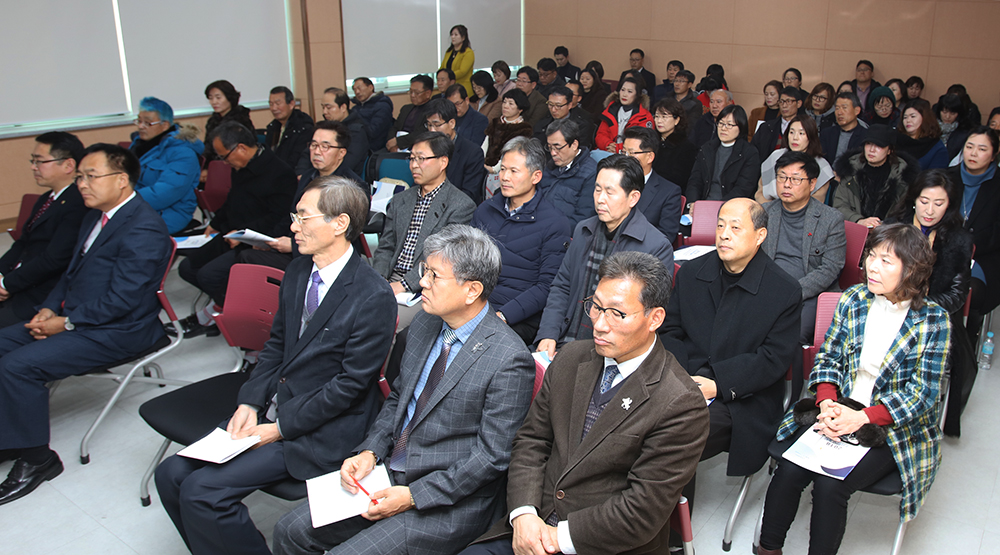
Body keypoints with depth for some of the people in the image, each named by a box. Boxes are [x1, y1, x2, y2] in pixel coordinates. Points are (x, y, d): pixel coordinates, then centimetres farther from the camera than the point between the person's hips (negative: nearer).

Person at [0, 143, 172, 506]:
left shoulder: (144, 228, -20)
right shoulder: (96, 216, 13)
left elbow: (122, 299, -23)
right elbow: (72, 272, 20)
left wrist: (66, 323, -16)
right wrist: (49, 309, 3)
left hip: (115, 332, -10)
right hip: (72, 317, 10)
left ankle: (34, 458, -3)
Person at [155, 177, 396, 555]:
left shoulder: (373, 297, -20)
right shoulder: (297, 272, 6)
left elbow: (351, 384, -18)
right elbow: (276, 345, 14)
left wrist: (280, 427, -14)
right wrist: (249, 403, 0)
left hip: (321, 431, -8)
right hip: (272, 408, 8)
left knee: (202, 491, -15)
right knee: (172, 473, 0)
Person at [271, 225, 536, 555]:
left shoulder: (508, 360, -20)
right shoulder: (425, 324, 4)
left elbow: (492, 455, -18)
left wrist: (413, 496, -18)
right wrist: (369, 452, -2)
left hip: (450, 503, -7)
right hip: (391, 473, 7)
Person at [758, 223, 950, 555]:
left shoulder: (933, 321, -8)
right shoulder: (854, 299, 2)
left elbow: (922, 394, -10)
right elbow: (828, 358, 5)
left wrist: (862, 418, -20)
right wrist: (828, 404, -14)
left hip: (893, 430, -3)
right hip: (839, 412, 3)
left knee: (830, 484, -25)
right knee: (790, 469, -20)